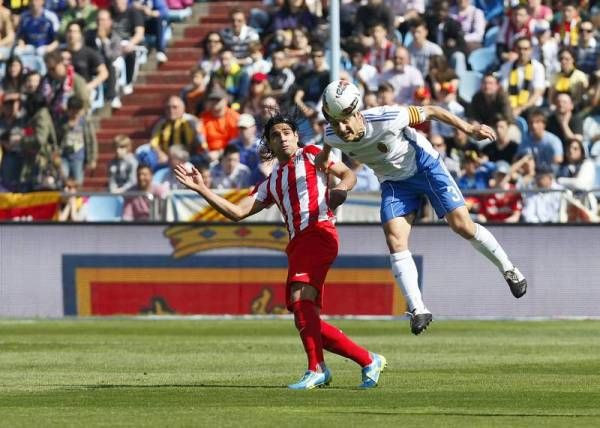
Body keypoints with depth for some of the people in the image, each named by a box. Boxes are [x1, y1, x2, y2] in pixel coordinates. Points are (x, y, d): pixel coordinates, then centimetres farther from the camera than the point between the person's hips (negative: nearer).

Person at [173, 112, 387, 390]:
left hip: (318, 231, -7)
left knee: (300, 297, -25)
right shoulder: (271, 184, 26)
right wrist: (201, 189, 13)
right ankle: (368, 361, 9)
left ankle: (316, 370, -26)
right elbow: (237, 212, 19)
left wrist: (340, 189, -9)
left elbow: (348, 175, 14)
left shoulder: (310, 156, 13)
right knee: (310, 325, 1)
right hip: (297, 243, 7)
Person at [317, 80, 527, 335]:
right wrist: (324, 156, 28)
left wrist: (467, 128, -16)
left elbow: (428, 111, -21)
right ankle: (418, 309, -13)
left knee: (461, 224, -10)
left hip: (424, 165, -4)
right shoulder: (333, 136, -22)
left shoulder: (385, 120, -36)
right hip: (393, 180, 4)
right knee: (395, 240, -14)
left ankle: (507, 268, 14)